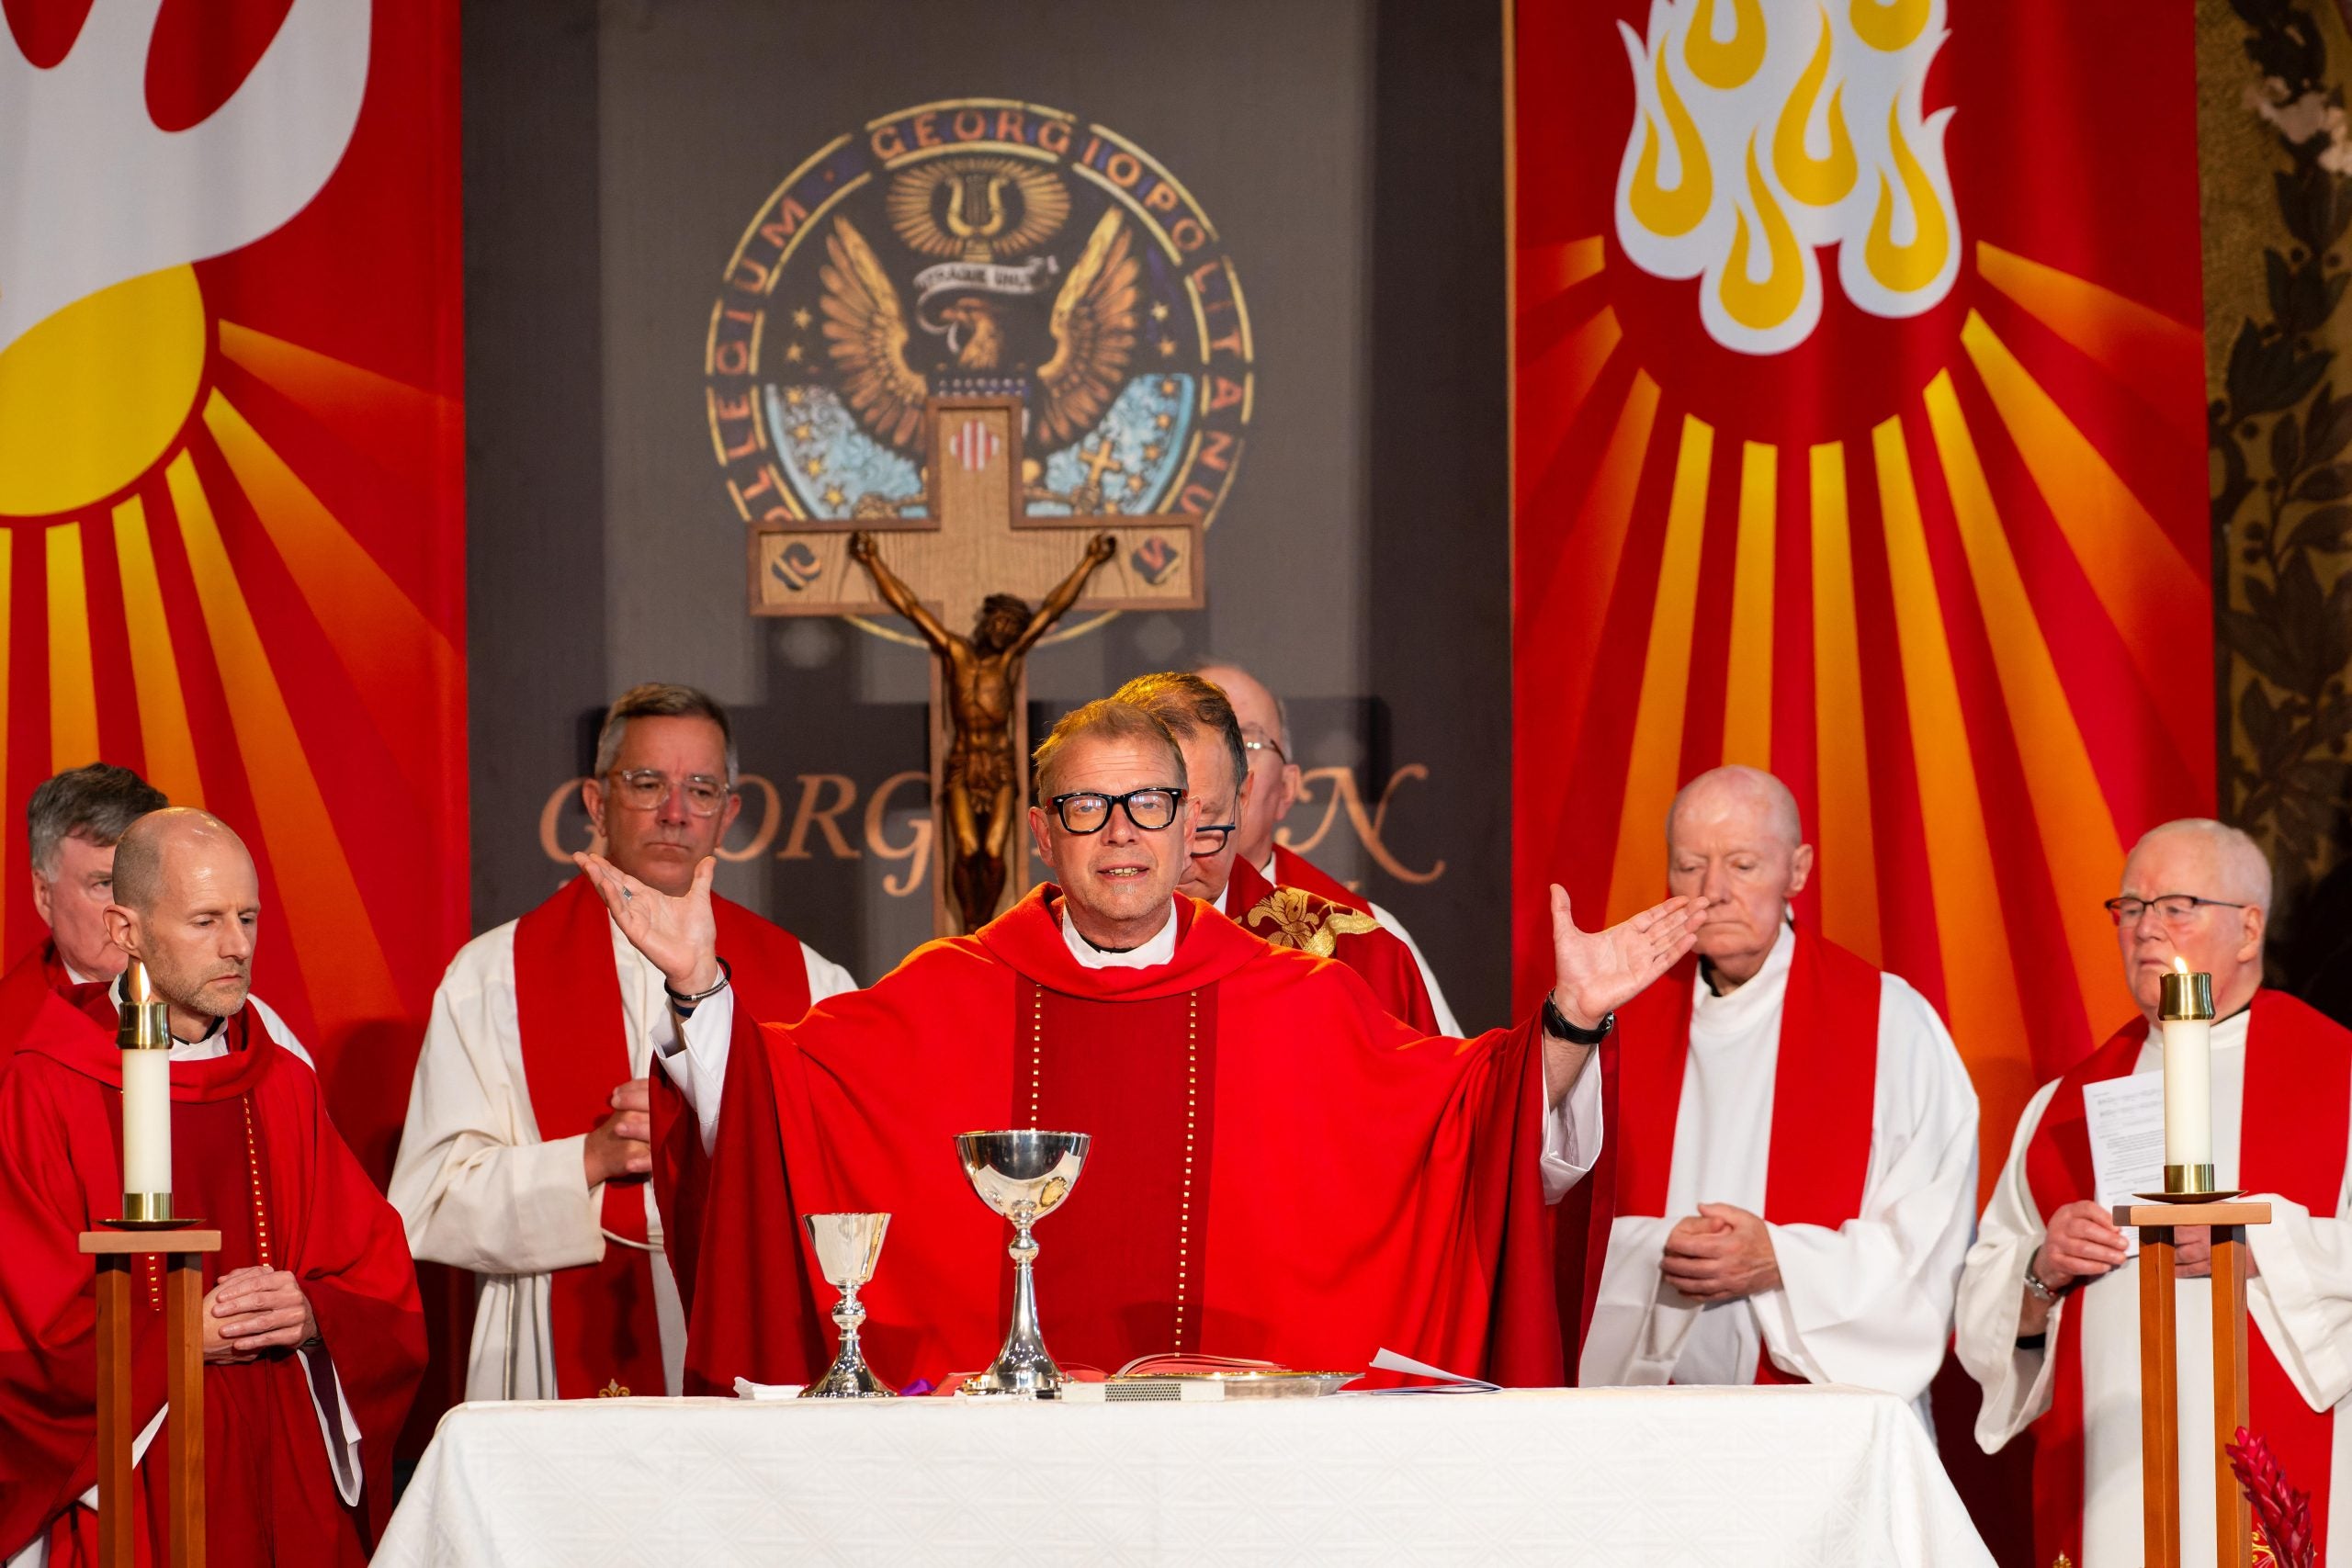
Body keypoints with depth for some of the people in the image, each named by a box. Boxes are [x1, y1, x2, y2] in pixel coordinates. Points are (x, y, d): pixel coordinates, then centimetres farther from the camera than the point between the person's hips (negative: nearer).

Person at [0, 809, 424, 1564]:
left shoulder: (284, 1083, 10)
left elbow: (386, 1290, 8)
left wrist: (309, 1315, -12)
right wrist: (184, 1339, -16)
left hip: (292, 1484, 4)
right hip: (132, 1498, -4)